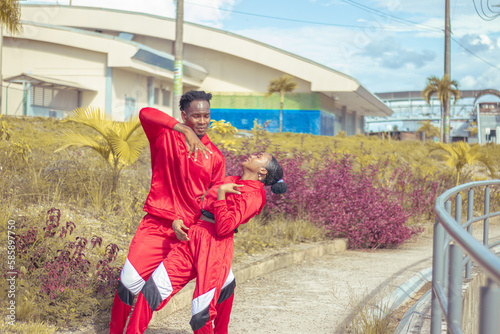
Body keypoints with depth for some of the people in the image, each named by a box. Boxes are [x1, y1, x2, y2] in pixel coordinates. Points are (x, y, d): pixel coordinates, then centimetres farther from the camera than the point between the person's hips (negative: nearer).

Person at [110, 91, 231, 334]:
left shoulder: (215, 156, 6)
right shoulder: (165, 136, -2)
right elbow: (146, 114, -24)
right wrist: (185, 130, -37)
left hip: (194, 231, 3)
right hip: (158, 227, -3)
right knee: (129, 282, -10)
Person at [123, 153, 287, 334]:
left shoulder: (254, 195, -3)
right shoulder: (232, 180, 20)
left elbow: (224, 228, -16)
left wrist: (220, 193, -16)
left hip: (214, 247, -7)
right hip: (193, 239, 7)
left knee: (201, 315, -12)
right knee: (152, 289, -6)